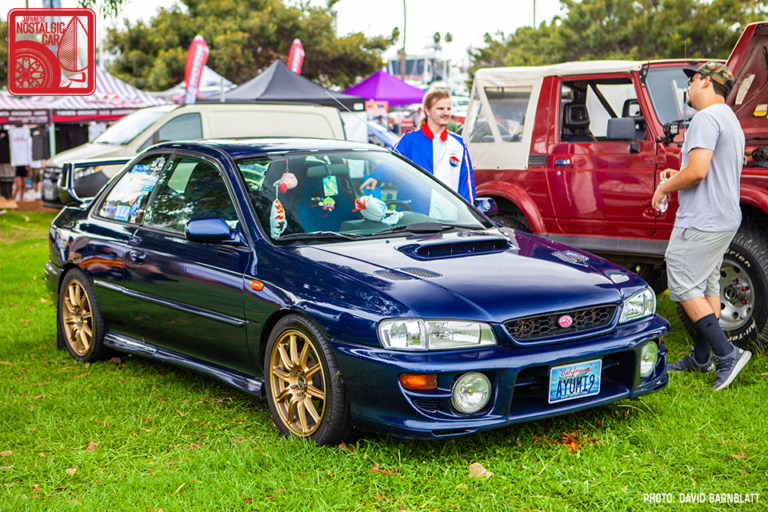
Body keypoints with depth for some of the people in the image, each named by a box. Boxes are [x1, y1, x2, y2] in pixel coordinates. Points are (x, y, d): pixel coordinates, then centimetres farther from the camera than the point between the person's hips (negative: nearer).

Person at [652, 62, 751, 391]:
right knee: (708, 285, 14)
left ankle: (727, 354, -9)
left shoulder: (706, 118, -16)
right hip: (725, 219, 11)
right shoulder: (732, 121, 19)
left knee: (684, 288, -6)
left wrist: (665, 187, -9)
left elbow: (698, 171, -25)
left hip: (701, 222, -10)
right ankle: (701, 358, 22)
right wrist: (678, 177, 15)